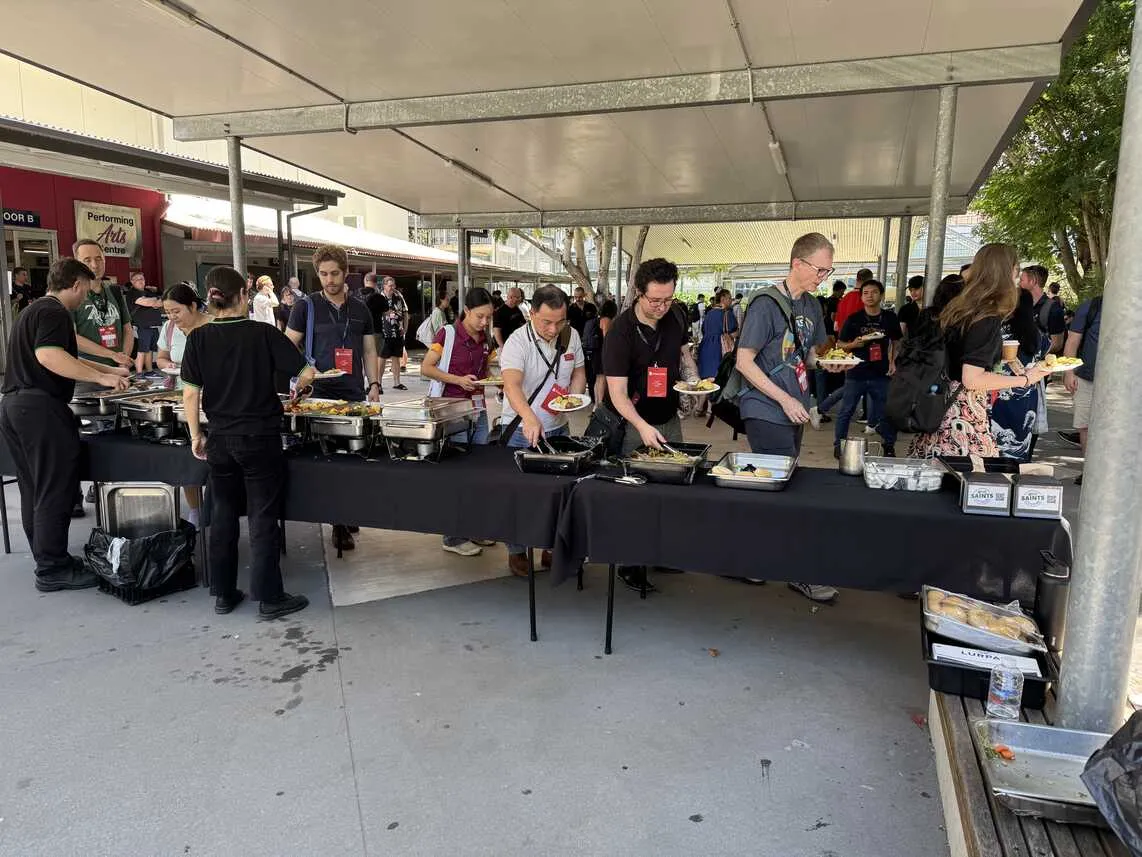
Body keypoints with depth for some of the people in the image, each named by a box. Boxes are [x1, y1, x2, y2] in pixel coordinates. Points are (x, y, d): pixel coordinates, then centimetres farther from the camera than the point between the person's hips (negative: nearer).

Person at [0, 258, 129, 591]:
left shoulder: (34, 309, 22)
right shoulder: (54, 312, -10)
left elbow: (63, 357, 31)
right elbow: (48, 355, -27)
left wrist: (110, 370, 33)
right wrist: (101, 378, -26)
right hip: (40, 407, -10)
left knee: (34, 489, 15)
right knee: (56, 490, -4)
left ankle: (46, 556, 24)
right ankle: (53, 570, 1)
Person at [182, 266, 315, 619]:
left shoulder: (199, 337, -3)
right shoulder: (264, 333, -9)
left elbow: (190, 393, -4)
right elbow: (306, 372, -10)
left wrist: (196, 436, 7)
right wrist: (296, 387, 12)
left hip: (219, 439, 3)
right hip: (260, 437, -3)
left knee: (223, 514, 15)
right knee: (263, 517, 4)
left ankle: (223, 593, 23)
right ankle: (269, 597, 9)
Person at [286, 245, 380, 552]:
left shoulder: (360, 310, 12)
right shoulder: (306, 306, 2)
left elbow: (369, 351, 16)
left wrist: (374, 384, 5)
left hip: (355, 395, 3)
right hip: (318, 394, -3)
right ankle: (340, 524, 6)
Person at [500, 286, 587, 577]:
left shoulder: (571, 335, -2)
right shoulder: (518, 342, -20)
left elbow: (579, 372, 11)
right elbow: (512, 384, -35)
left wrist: (573, 397, -11)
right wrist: (529, 418, -51)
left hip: (558, 427, 5)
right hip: (521, 430, -5)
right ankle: (517, 552, 21)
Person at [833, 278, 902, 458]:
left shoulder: (890, 318, 3)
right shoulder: (854, 319, -3)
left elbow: (896, 342, 18)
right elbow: (840, 345, 3)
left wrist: (893, 362, 6)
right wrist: (854, 344, -17)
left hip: (881, 374, 1)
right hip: (856, 373, -1)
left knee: (885, 411, 6)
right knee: (846, 411, 5)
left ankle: (889, 446, 21)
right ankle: (838, 445, 16)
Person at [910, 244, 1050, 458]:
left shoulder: (959, 307, 10)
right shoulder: (989, 318, -15)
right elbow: (972, 379, -19)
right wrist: (1025, 379, -9)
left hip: (941, 407, 9)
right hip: (965, 416, -9)